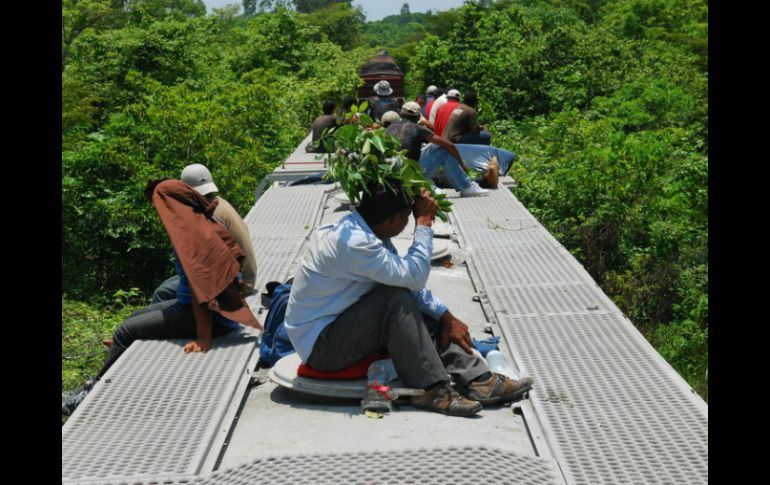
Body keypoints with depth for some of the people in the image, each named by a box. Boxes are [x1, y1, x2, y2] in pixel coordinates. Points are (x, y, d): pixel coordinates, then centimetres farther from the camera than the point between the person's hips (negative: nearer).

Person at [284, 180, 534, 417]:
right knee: (396, 300, -25)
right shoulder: (353, 242, -27)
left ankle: (479, 379, -8)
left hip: (340, 325, 10)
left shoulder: (364, 231, 5)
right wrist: (424, 222, -18)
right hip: (319, 347, -10)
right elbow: (413, 276, -27)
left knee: (426, 316, 1)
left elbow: (410, 281, 8)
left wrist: (446, 317, -1)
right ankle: (432, 389, -22)